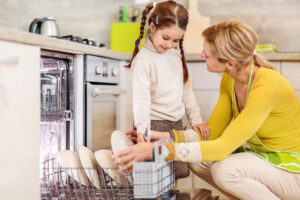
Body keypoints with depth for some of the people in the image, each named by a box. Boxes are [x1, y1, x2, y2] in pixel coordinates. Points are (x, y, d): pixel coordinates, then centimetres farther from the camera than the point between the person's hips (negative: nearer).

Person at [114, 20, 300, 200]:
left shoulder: (267, 87, -30)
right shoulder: (229, 80, -4)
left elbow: (222, 147, -32)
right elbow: (212, 131, 2)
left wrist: (159, 150, -34)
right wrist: (166, 137, -12)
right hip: (261, 155, 7)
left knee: (224, 170, -29)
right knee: (197, 161, -8)